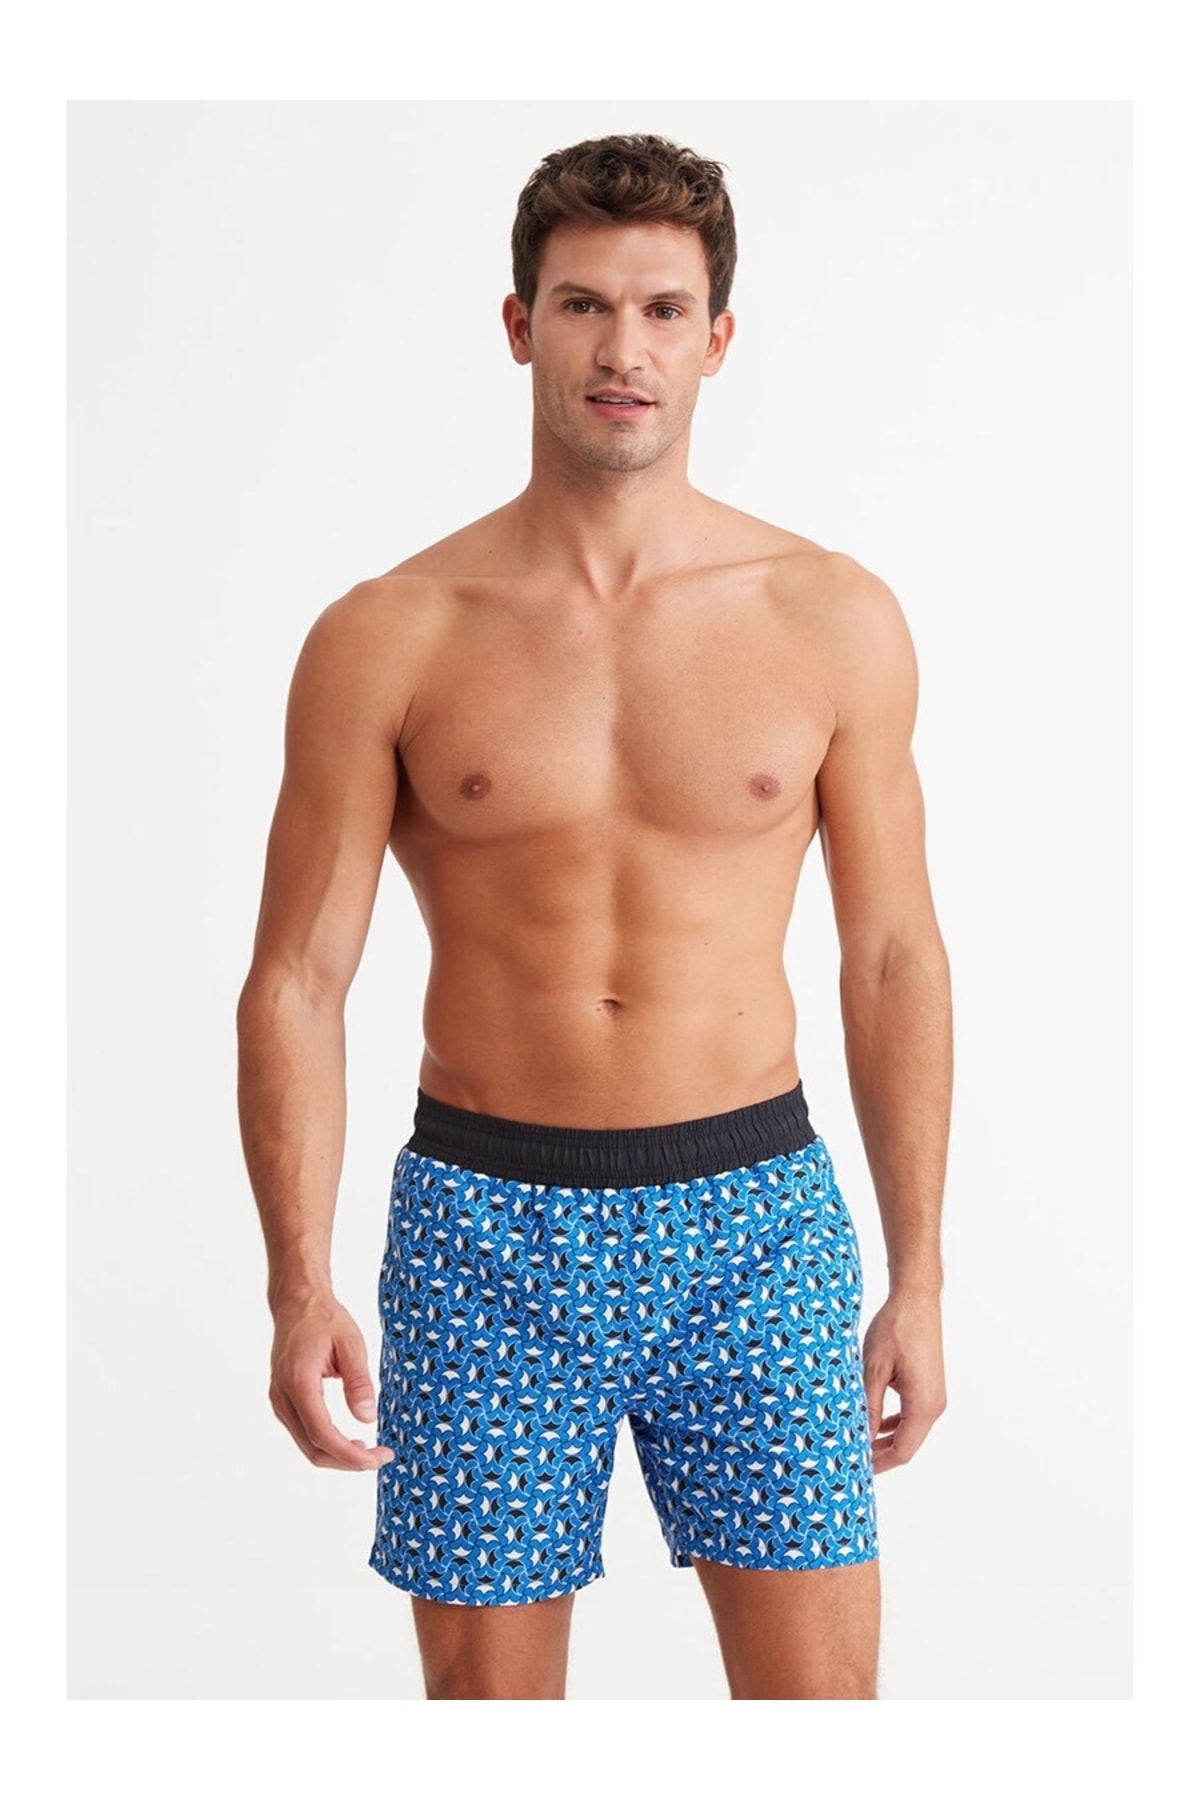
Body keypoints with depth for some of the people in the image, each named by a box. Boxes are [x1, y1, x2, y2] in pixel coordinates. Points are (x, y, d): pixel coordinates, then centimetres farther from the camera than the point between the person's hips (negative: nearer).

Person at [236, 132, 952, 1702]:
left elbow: (894, 958, 6)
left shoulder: (835, 621, 1)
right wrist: (300, 1289, -10)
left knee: (821, 1700, 1)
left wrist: (919, 1279, 5)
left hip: (753, 1217, 1)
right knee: (486, 1697, 7)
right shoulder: (385, 641, -2)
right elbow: (296, 984, -1)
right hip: (485, 1229, 0)